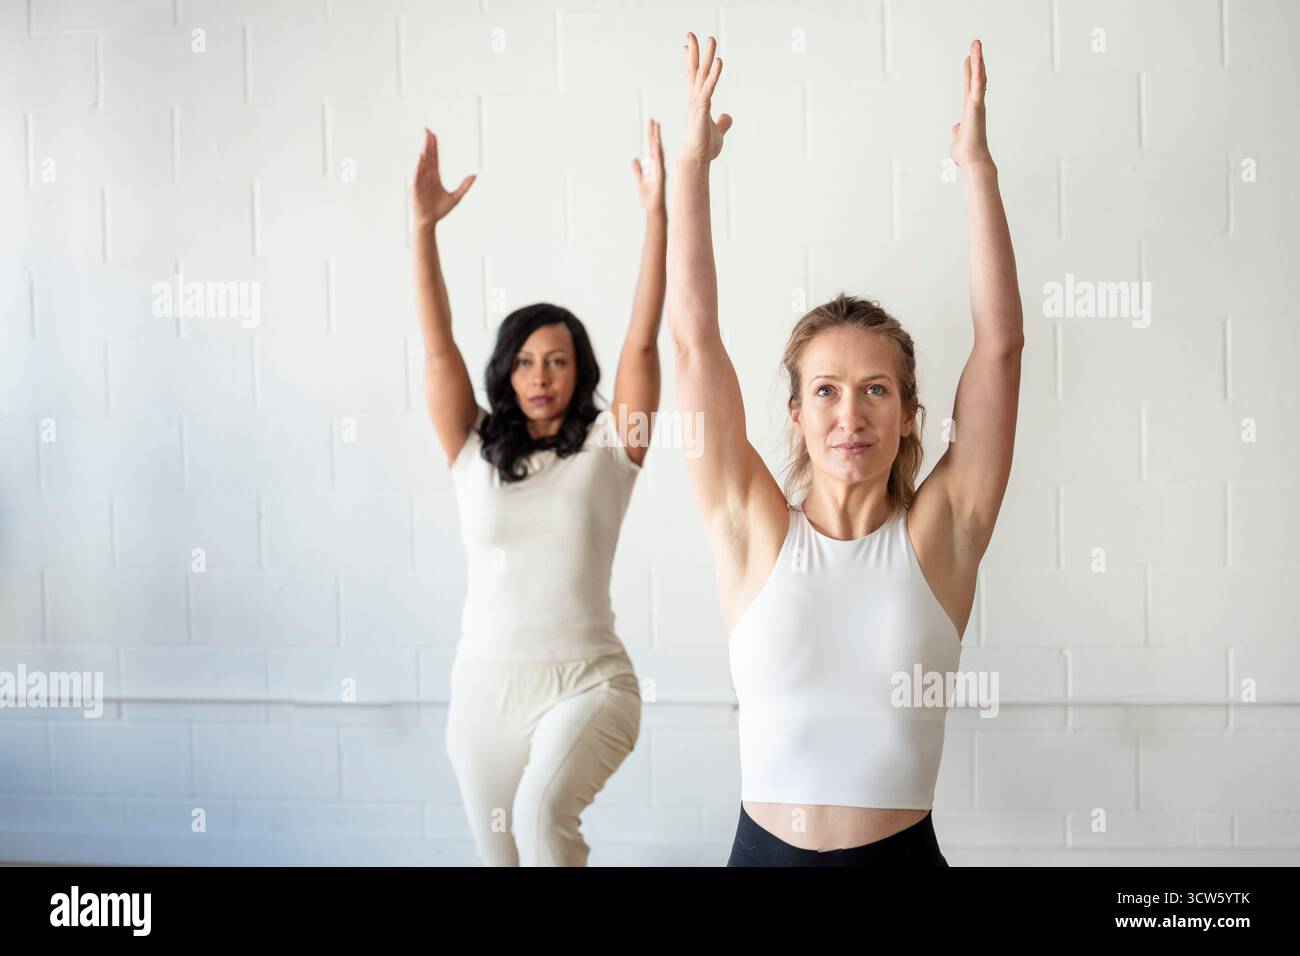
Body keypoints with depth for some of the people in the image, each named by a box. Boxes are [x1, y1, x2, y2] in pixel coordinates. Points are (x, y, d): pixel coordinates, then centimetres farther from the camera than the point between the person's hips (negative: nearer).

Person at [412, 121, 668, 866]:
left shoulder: (609, 447, 0)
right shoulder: (475, 451, 5)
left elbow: (642, 340, -9)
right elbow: (439, 346, -3)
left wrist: (658, 212, -16)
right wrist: (425, 226, -13)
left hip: (588, 680, -3)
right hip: (485, 683, 3)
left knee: (543, 812, -30)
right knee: (501, 855, 11)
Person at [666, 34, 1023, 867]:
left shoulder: (939, 532, -5)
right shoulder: (753, 529, -5)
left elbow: (1000, 343, -8)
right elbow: (695, 336, -7)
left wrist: (977, 165, -8)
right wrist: (693, 163, -7)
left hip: (904, 853, 0)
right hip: (764, 850, 1)